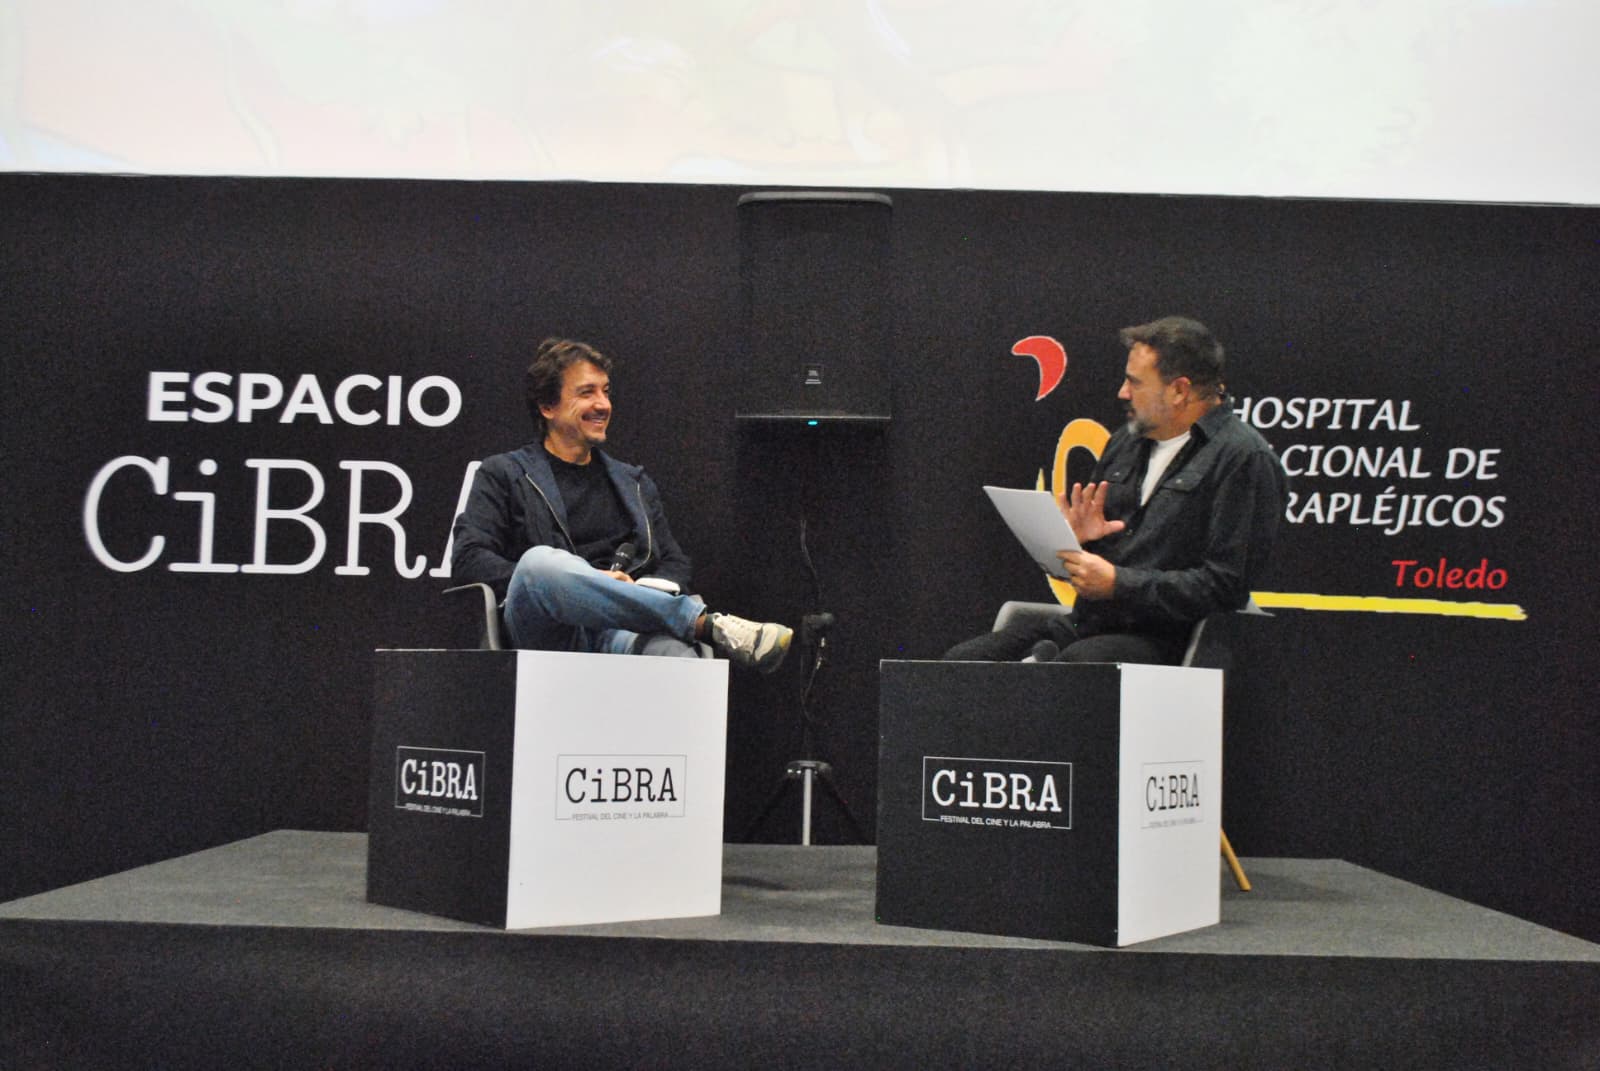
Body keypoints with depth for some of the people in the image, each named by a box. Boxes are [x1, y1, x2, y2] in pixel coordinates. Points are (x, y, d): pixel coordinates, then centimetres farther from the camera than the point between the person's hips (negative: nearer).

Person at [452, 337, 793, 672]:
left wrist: (639, 591, -1)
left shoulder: (633, 482, 30)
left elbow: (675, 563, 25)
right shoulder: (504, 474, 18)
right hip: (549, 632, -2)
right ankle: (709, 624, -36)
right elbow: (467, 560, 3)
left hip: (617, 627, 2)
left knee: (670, 648, -37)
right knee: (540, 560, -38)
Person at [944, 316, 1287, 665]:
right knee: (962, 659, -11)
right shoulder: (1127, 440, 17)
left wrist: (1118, 584, -15)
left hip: (1166, 637, -7)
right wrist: (1073, 538, 3)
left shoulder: (1244, 459, -7)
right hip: (1085, 623, 7)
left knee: (1075, 663, -37)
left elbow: (1227, 586, -15)